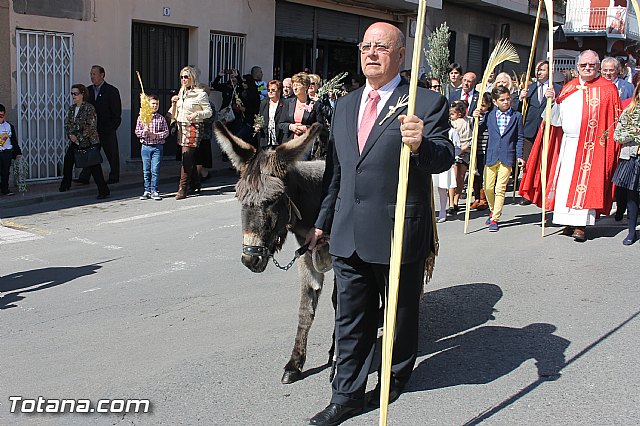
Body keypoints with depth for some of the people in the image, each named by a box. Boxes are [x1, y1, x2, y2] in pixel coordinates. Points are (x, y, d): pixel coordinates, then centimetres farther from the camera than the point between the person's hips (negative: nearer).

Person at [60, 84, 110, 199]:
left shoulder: (89, 108, -11)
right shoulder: (71, 108, 10)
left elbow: (92, 126, -15)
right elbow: (67, 123, 11)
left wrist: (79, 137, -14)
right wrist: (70, 135, -7)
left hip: (88, 142, -7)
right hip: (74, 142, 7)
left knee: (94, 166, -9)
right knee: (67, 161, 15)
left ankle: (103, 191, -7)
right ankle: (65, 184, 35)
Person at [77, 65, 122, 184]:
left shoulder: (112, 91, -5)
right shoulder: (89, 90, 11)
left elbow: (117, 112, -6)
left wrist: (112, 127, -10)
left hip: (107, 130, -5)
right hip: (93, 129, 5)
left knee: (112, 154, 5)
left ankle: (114, 177, 16)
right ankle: (84, 177, 3)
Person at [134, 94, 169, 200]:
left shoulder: (161, 118, 3)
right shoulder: (141, 117, 4)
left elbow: (166, 132, 0)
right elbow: (137, 132, 4)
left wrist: (156, 135, -13)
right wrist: (144, 132, -15)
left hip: (157, 147, -1)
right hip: (145, 146, 1)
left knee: (155, 170, -3)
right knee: (146, 170, 7)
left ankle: (154, 191, 5)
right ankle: (147, 191, 16)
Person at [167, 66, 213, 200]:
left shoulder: (200, 93, -4)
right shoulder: (181, 93, 16)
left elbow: (209, 112, -3)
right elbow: (174, 115, 18)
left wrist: (197, 114, -18)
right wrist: (174, 103, 1)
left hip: (193, 127, -7)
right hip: (181, 127, 7)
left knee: (186, 158, -12)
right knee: (189, 158, 11)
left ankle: (182, 189, -11)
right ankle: (195, 184, 25)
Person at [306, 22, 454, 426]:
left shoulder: (427, 103, -7)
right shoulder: (345, 105, 12)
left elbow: (445, 158, -17)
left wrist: (421, 144, -39)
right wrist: (323, 222, 20)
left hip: (399, 236, -5)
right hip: (348, 237, 5)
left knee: (401, 315, 14)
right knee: (351, 320, 13)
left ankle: (395, 380, 36)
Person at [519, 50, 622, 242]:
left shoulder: (607, 89, 2)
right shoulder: (568, 88, 12)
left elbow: (614, 121, 0)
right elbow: (557, 120, 7)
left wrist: (609, 144, -9)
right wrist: (552, 101, -8)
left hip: (592, 146, -4)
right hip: (567, 144, 4)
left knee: (585, 183, -5)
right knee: (565, 182, 3)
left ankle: (580, 225, -3)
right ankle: (570, 222, 11)